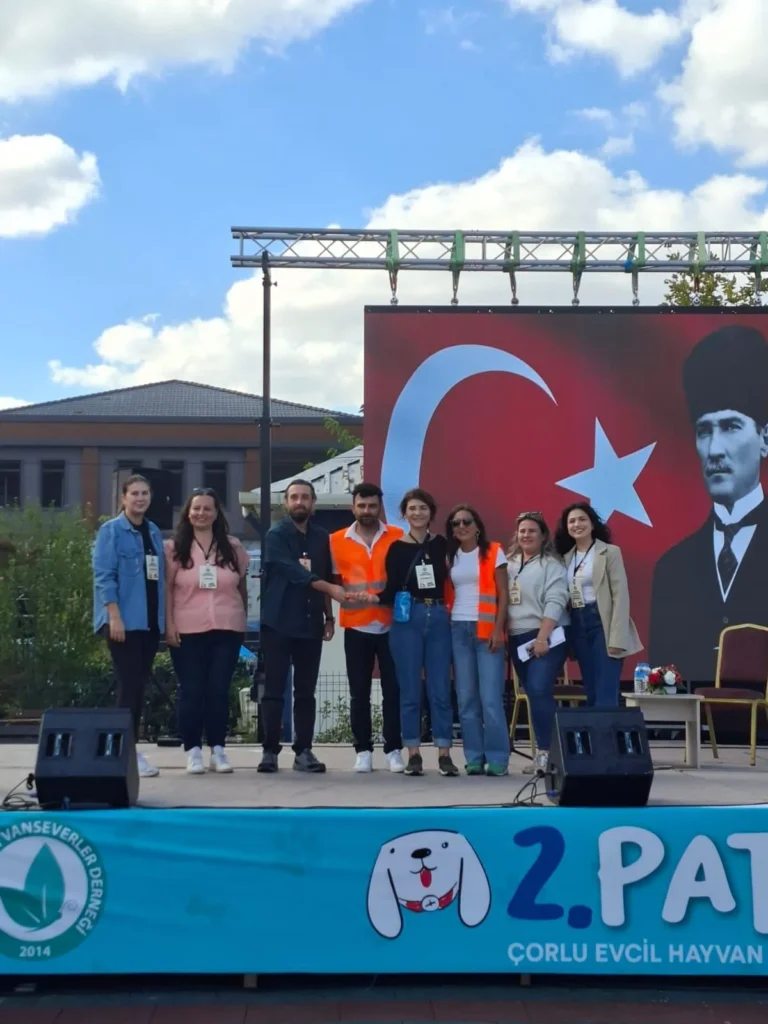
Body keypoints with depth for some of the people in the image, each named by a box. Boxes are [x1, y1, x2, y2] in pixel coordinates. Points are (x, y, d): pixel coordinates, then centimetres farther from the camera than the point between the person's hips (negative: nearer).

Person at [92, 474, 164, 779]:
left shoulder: (154, 532, 14)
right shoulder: (110, 531, -4)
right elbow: (103, 575, -11)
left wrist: (164, 617, 11)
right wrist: (115, 616, -19)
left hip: (150, 620, 6)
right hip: (124, 620, -6)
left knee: (140, 684, 8)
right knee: (129, 684, -8)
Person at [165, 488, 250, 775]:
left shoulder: (233, 547, 9)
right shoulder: (174, 547, 3)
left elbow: (241, 586, 14)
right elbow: (167, 588, -1)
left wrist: (242, 618, 11)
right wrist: (169, 624, -7)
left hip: (227, 630, 1)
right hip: (187, 631, -1)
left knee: (219, 690, 1)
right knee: (191, 691, 0)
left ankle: (218, 749, 8)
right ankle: (193, 750, 6)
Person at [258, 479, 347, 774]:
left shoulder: (321, 537, 11)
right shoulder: (276, 535, -6)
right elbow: (294, 572, -19)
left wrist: (329, 616, 12)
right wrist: (331, 589, -28)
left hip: (310, 624, 4)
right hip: (279, 624, -4)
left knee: (306, 692, 5)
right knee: (274, 691, -2)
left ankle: (303, 752, 8)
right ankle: (270, 751, 3)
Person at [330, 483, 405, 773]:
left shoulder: (398, 537, 3)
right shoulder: (337, 540, 5)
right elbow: (333, 580, 10)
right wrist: (344, 595, -7)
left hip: (391, 624, -1)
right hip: (356, 626, 1)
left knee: (393, 689, 1)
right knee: (359, 691, 4)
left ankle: (393, 750, 9)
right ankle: (363, 750, 10)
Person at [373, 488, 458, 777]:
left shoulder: (441, 544, 8)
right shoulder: (397, 548, 3)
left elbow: (448, 579, 9)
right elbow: (392, 590, -1)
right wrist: (375, 598, -19)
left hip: (439, 619, 2)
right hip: (407, 619, -1)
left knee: (440, 689, 1)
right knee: (410, 689, 1)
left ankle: (444, 754, 5)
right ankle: (413, 754, 7)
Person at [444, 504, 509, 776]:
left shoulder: (494, 552, 2)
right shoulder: (450, 557, 13)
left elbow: (503, 594, -1)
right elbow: (447, 595, 12)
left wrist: (498, 629, -9)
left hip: (486, 630, -4)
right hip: (458, 630, 4)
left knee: (490, 697, -8)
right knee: (466, 697, 2)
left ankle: (497, 758, -3)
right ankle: (474, 758, 7)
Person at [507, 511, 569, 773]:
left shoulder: (551, 564, -3)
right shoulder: (509, 564, 14)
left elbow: (555, 602, -12)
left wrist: (542, 637, -20)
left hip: (546, 637, -6)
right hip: (518, 639, 6)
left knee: (539, 691, -18)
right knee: (534, 695, 8)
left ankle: (545, 752, -15)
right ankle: (543, 752, 13)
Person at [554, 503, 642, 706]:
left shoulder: (610, 552, -1)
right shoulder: (566, 557, 13)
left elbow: (620, 596, -8)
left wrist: (617, 638, -16)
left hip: (602, 624, -5)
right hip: (578, 626, 5)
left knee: (606, 698, -10)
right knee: (592, 696, 7)